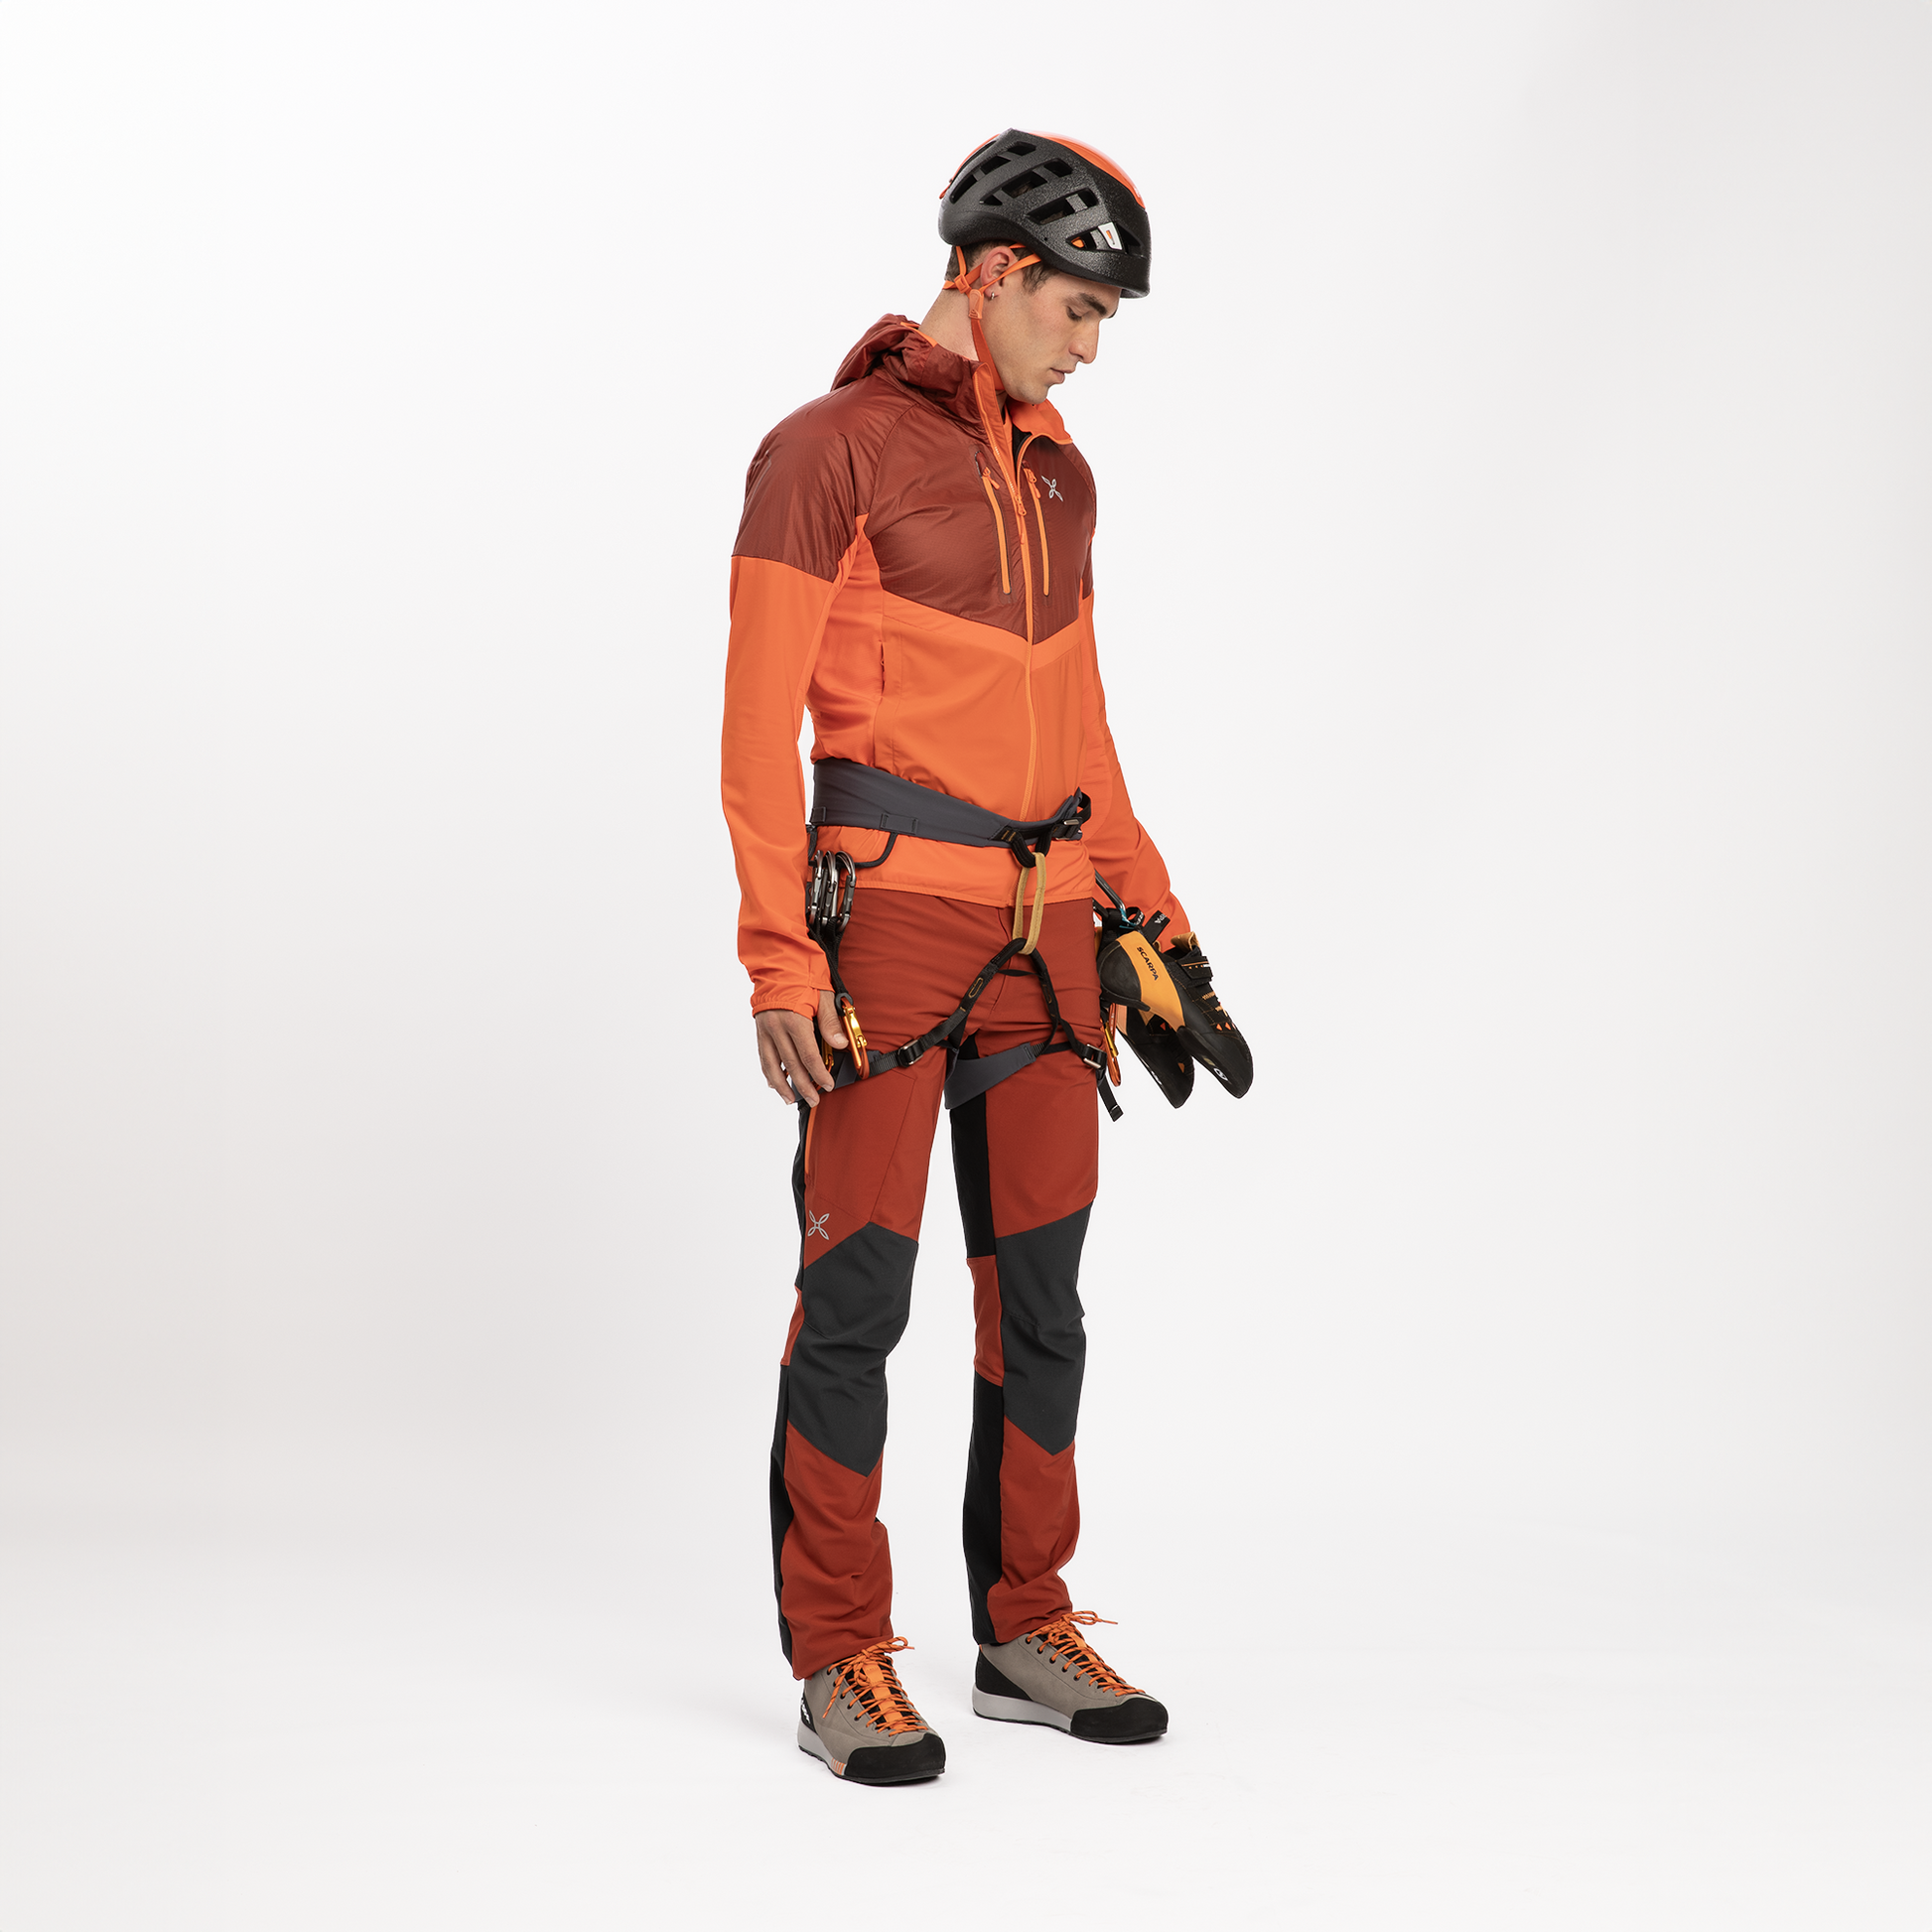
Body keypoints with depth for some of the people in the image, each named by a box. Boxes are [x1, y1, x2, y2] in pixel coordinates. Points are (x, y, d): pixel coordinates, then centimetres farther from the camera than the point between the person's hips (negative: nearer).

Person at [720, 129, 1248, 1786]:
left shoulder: (1057, 474, 18)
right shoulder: (830, 450, -4)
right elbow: (761, 724, -8)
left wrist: (1155, 926, 18)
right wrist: (781, 961, -14)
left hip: (1043, 922, 7)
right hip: (890, 901, -7)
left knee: (1042, 1284, 10)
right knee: (860, 1281, -3)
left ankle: (1027, 1631, 22)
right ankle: (840, 1663, 7)